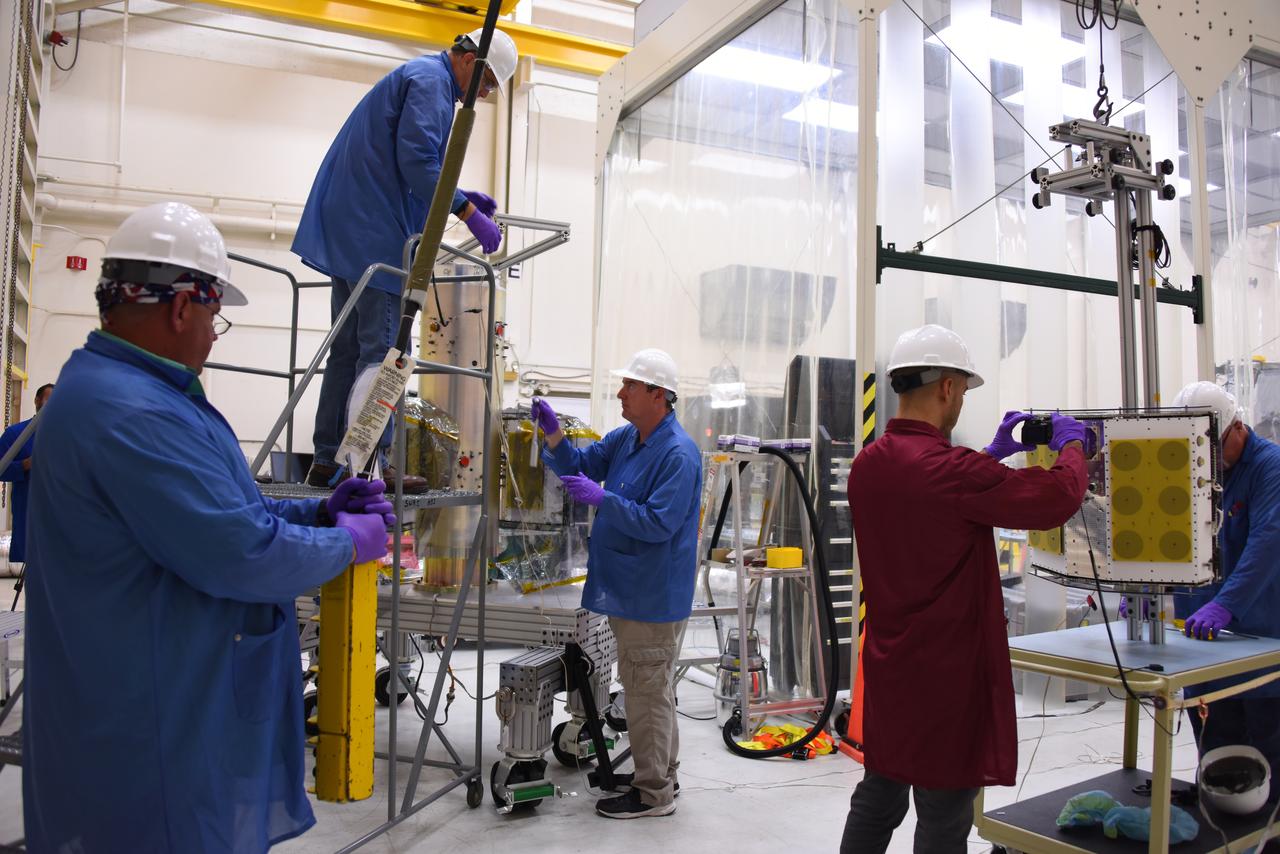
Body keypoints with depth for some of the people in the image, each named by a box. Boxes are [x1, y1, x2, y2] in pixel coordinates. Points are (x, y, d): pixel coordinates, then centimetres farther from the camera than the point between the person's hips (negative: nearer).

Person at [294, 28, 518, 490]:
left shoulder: (421, 77, 25)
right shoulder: (431, 80, -7)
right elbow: (416, 161, -19)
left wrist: (461, 196, 17)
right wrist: (469, 213, -17)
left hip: (353, 228, 10)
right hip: (377, 231, -10)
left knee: (349, 348, 9)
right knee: (382, 349, -9)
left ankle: (329, 460, 12)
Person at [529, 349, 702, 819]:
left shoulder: (678, 454, -21)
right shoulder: (625, 439, 7)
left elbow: (659, 524, -26)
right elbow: (578, 464, 11)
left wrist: (601, 499, -27)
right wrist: (553, 433, -6)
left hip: (653, 596, -10)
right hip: (628, 588, 10)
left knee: (648, 692, 2)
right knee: (651, 688, 21)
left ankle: (653, 793, 17)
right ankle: (662, 775, 37)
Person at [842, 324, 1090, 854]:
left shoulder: (867, 466, 3)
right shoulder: (953, 469, -23)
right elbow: (1058, 497, -17)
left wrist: (993, 454, 20)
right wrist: (1071, 446, 2)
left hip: (888, 668, 8)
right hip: (948, 673, -8)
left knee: (878, 796, 19)